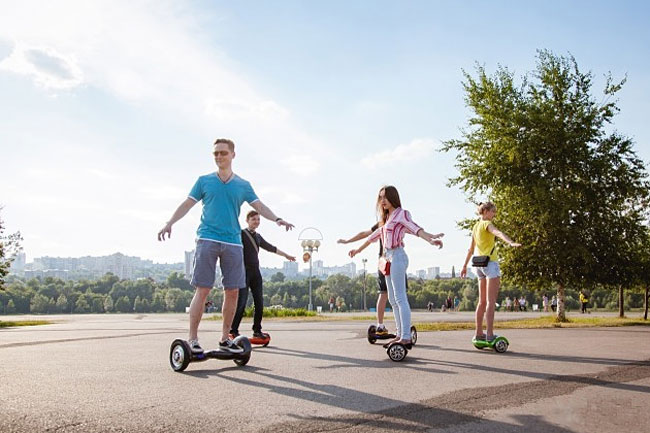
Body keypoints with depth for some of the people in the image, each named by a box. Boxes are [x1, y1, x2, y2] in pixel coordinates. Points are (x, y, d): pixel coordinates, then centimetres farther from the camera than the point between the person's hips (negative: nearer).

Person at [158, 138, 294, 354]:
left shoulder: (243, 185, 14)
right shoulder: (204, 181, 11)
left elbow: (259, 206, 9)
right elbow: (188, 204, 10)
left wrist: (276, 219, -8)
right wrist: (169, 223, -1)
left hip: (233, 242, 3)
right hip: (207, 239, -2)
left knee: (233, 291, 2)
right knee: (202, 290, -7)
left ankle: (225, 338, 15)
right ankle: (192, 339, 0)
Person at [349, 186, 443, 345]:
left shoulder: (401, 214, -6)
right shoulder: (387, 218, 20)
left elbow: (414, 228, -23)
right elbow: (375, 235, 31)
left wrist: (430, 238, -42)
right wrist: (358, 250, 40)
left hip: (397, 257, -9)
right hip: (389, 258, 9)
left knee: (400, 298, -12)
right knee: (393, 300, 10)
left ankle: (406, 336, -12)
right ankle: (400, 334, 15)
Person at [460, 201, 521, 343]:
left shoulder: (476, 226, 17)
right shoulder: (487, 224, -7)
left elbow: (471, 249, 22)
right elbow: (498, 233, -29)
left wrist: (465, 266, 28)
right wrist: (511, 242, -47)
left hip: (480, 265, 9)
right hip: (490, 263, -8)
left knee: (482, 302, 12)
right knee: (491, 301, -10)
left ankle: (479, 333, 15)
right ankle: (490, 335, -14)